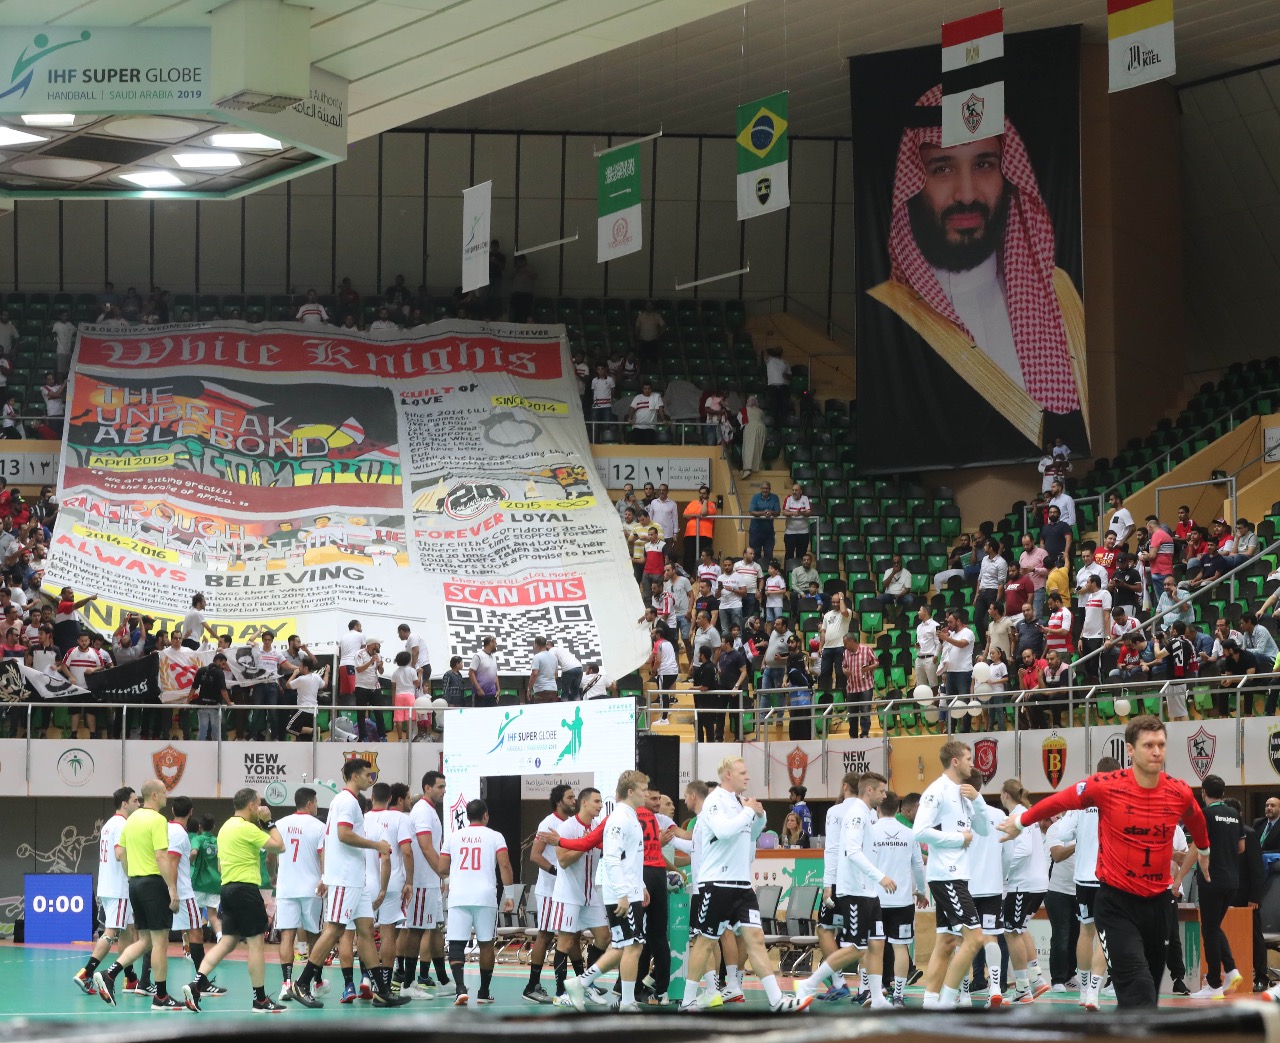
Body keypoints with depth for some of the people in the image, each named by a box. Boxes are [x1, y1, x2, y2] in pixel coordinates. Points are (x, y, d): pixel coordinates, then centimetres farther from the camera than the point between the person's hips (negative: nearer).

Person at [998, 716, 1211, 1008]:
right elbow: (1058, 801, 4)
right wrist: (1022, 820, 17)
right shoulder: (1105, 787, -14)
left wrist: (1204, 850, 38)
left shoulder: (1180, 792, -4)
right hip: (1116, 900, -4)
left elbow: (1196, 821, 21)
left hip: (1158, 901, 4)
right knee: (1136, 985, -19)